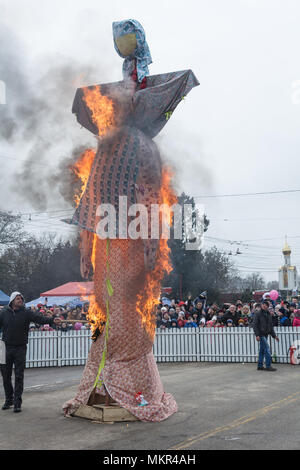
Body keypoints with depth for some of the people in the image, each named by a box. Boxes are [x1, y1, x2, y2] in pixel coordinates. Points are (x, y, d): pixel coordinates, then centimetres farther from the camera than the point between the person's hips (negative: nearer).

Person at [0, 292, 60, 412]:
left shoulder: (26, 313, -2)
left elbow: (40, 318, -14)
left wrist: (52, 320, -30)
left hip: (20, 348, -2)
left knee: (19, 376, -3)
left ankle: (17, 402, 3)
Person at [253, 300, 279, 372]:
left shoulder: (268, 314, 15)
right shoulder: (257, 314, -6)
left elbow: (271, 326, 21)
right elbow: (255, 325, -11)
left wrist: (274, 335, 18)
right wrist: (257, 335, -19)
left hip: (266, 334, 7)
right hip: (261, 335, -7)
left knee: (262, 350, 10)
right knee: (267, 349, -12)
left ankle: (260, 366, 15)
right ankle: (268, 366, -9)